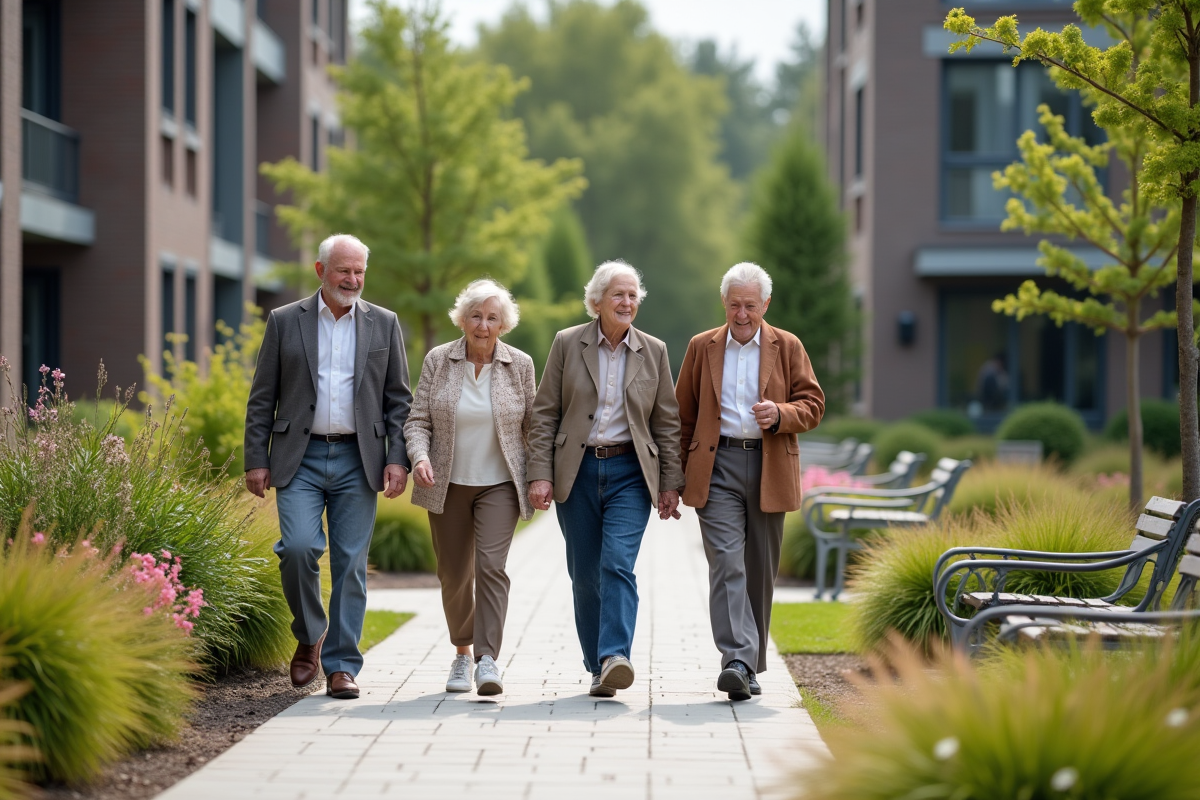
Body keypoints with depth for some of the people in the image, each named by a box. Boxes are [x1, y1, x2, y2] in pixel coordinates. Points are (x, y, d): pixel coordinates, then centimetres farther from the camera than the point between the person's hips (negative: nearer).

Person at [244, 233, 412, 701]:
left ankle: (342, 666, 7)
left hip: (357, 461, 1)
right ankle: (309, 636, 8)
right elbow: (261, 399, 6)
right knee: (299, 546, -17)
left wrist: (397, 460, -1)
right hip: (300, 458, -1)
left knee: (350, 564, 0)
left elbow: (398, 399, 9)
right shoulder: (285, 322, 6)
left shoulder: (383, 325, 9)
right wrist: (256, 460, -1)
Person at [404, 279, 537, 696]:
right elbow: (418, 419, 0)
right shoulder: (438, 361, -1)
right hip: (448, 485, 2)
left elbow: (533, 424, 7)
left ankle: (488, 659, -20)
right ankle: (462, 652, 28)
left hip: (499, 485, -1)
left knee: (491, 565, -17)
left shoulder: (520, 365, -1)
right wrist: (419, 456, -19)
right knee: (454, 572, 8)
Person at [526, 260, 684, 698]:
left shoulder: (653, 351, 6)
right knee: (585, 574, 4)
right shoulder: (567, 344, 3)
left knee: (618, 563, -17)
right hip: (577, 472, 1)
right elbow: (544, 413, 2)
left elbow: (667, 422, 9)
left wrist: (670, 483, 3)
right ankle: (598, 669, 14)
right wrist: (540, 475, -6)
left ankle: (615, 657, -26)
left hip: (629, 472, -1)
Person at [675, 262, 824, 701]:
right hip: (716, 468, -1)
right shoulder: (702, 347, 9)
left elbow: (812, 405, 6)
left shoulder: (787, 347, 8)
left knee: (760, 569, 6)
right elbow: (683, 415, 12)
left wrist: (780, 414, -15)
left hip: (769, 469, 1)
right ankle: (737, 661, -22)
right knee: (726, 563, -14)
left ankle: (750, 664, 18)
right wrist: (679, 474, 6)